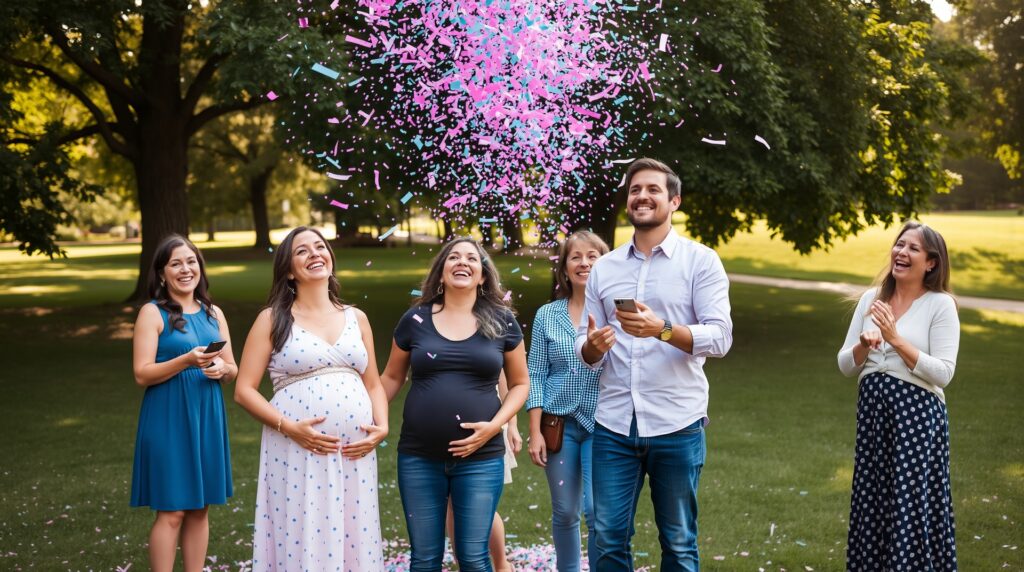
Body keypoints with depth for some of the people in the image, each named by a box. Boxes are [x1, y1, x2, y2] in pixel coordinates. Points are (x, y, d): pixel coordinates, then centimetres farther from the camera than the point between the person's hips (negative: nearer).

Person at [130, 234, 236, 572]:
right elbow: (142, 374, -11)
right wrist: (187, 360, -24)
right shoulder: (153, 313, -5)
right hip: (168, 419, -5)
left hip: (207, 417, 5)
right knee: (171, 512, -3)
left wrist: (221, 369, -10)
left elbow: (232, 369, 13)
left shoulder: (213, 313, 10)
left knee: (200, 509, 10)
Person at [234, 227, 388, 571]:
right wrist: (288, 427, -15)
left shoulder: (356, 318, 13)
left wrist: (382, 427, -2)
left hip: (355, 453, 3)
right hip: (297, 451, -3)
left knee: (355, 541, 6)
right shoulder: (273, 319, 2)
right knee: (300, 542, -2)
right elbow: (244, 390, -2)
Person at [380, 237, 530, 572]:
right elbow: (392, 377, 14)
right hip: (419, 458, 1)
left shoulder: (502, 322, 2)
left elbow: (520, 383, 8)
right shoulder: (416, 319, 3)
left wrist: (495, 424, -8)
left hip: (480, 458, -1)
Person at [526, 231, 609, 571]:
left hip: (602, 425, -2)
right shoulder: (547, 316, 5)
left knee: (598, 511, -10)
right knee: (564, 512, 10)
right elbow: (535, 376, 4)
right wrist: (535, 432, -1)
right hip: (559, 424, 2)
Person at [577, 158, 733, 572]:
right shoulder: (603, 268, 10)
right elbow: (587, 350, 9)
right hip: (613, 425, 3)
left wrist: (662, 330, -26)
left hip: (677, 425, -3)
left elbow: (720, 338, -11)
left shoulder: (701, 261, -1)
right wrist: (592, 346, -15)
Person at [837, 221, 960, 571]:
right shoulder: (871, 299, 8)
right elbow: (846, 366, 8)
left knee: (912, 504, -2)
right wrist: (863, 346, -12)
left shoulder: (941, 305, -6)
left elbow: (943, 373, -14)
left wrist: (896, 339, -18)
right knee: (872, 504, 11)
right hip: (872, 410, 5)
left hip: (917, 414, -5)